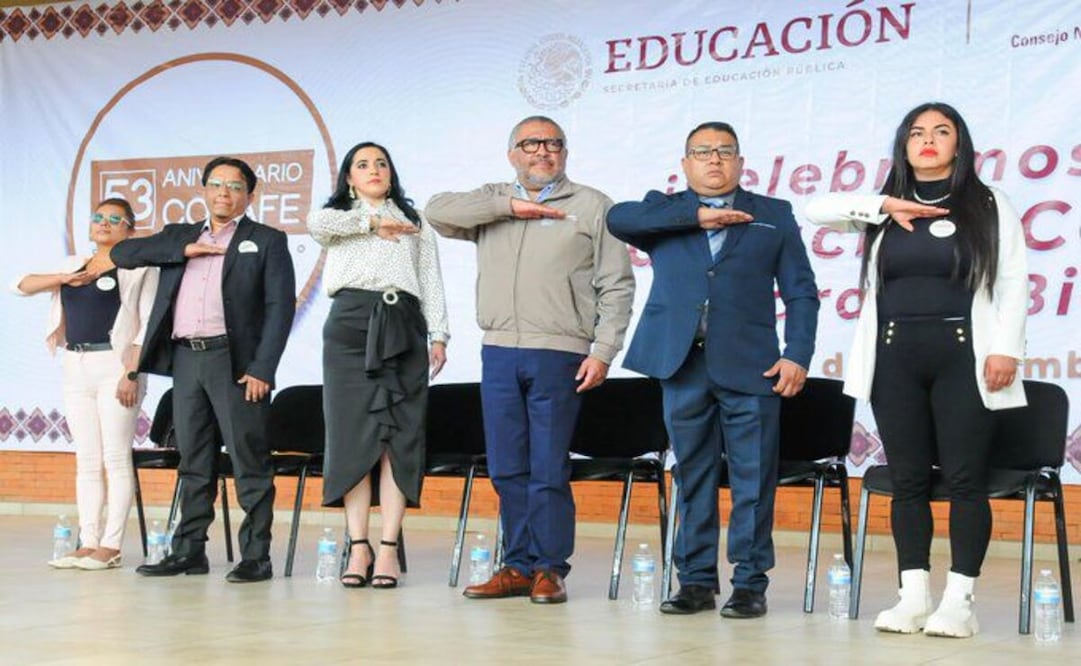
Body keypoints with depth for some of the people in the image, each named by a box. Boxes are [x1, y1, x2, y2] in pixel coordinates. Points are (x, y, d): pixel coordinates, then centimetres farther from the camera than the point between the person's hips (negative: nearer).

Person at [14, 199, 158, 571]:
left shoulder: (138, 267, 1)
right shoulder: (73, 265, 17)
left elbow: (149, 323, -7)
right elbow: (21, 285, 12)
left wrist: (132, 373, -16)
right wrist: (65, 278, -3)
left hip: (114, 367, -6)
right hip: (76, 369, 6)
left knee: (116, 460, -6)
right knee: (86, 462, 6)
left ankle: (111, 547, -4)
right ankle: (87, 543, 9)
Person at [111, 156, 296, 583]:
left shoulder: (267, 241, 7)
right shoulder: (179, 236, 20)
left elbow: (281, 306, -2)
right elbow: (122, 253, 10)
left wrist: (262, 369, -12)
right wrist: (185, 250, -2)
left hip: (234, 361, -4)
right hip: (185, 359, 5)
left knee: (249, 461, -4)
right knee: (193, 462, 9)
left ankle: (256, 556, -2)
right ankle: (189, 551, 14)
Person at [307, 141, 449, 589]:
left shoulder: (414, 224, 23)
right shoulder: (339, 216, 20)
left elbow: (431, 283, 14)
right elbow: (317, 224, -6)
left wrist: (439, 335, 2)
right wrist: (372, 222, 1)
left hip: (403, 326, 1)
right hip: (350, 324, 0)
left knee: (398, 438, -7)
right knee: (353, 434, -7)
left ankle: (389, 548, -9)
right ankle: (358, 547, -5)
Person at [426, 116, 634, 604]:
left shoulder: (592, 207, 5)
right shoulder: (490, 203, 16)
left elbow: (616, 286, 1)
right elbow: (438, 211, -2)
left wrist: (602, 351, -9)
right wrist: (509, 206, -6)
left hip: (558, 354, -4)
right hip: (498, 353, 4)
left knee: (549, 470, -2)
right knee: (507, 469, 7)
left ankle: (549, 568, 7)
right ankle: (518, 566, 15)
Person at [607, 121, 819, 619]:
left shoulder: (773, 216, 13)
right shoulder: (664, 212, 15)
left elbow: (800, 292, 8)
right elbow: (618, 218, -6)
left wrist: (797, 355, -5)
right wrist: (696, 215, -9)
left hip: (749, 367, -1)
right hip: (682, 365, 1)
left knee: (753, 479, -2)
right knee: (692, 476, 6)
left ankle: (750, 583, 7)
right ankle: (697, 580, 14)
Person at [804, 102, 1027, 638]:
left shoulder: (989, 205, 5)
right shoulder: (886, 211, 12)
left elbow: (1013, 283, 0)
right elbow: (816, 209, 2)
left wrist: (1006, 349, -11)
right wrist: (885, 205, -8)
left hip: (962, 357, -3)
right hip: (895, 358, 3)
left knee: (965, 479, -3)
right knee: (907, 480, 4)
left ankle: (959, 602, 1)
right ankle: (913, 598, 9)